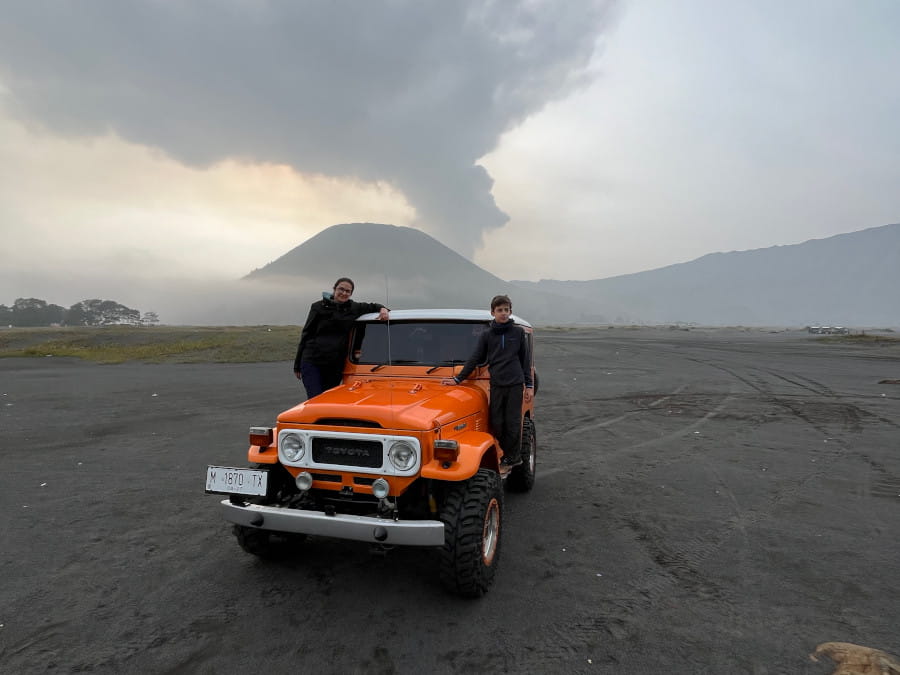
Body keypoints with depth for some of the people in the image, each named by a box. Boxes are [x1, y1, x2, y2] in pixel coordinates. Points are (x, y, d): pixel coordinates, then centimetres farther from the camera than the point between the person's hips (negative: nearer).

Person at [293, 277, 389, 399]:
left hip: (336, 365, 3)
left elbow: (372, 306, 24)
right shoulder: (319, 307, 1)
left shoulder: (353, 308, 8)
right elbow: (306, 335, 3)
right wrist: (297, 365, 3)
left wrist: (382, 309, -2)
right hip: (311, 362, -3)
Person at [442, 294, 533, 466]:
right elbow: (475, 359, 6)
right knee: (496, 423, 3)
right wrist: (458, 379, 1)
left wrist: (529, 385, 3)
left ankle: (514, 455, 17)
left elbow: (525, 360, 6)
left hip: (515, 384, -1)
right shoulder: (486, 335, 5)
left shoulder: (518, 332, 4)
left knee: (513, 422, 1)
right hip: (496, 385, 1)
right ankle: (507, 452, 21)